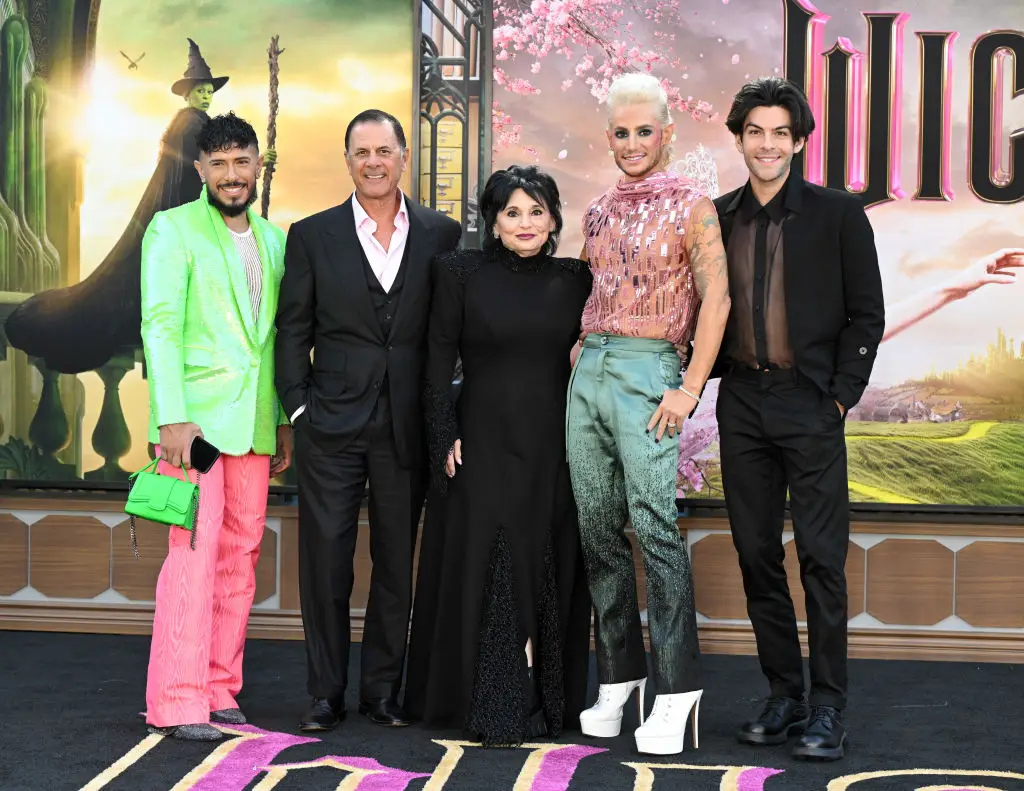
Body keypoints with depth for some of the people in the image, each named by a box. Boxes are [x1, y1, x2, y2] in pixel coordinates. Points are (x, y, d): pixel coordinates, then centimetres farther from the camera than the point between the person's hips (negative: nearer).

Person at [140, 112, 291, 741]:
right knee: (194, 554, -11)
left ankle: (219, 689, 14)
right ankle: (177, 702, -8)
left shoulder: (274, 240, 16)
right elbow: (160, 325, -9)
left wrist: (286, 419, 15)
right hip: (196, 417, -6)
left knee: (240, 558, 6)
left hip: (254, 423, 6)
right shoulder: (173, 230, -1)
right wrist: (172, 417, -18)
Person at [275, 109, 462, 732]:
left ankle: (383, 689, 18)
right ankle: (327, 693, 11)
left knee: (397, 562, 8)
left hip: (407, 427, 1)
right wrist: (299, 406, -2)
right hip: (331, 425, -1)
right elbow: (293, 331, 5)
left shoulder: (442, 235, 5)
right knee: (325, 560, 1)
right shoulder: (313, 236, 3)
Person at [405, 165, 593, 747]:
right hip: (485, 447, -2)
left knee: (553, 574, 5)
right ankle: (495, 707, 3)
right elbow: (440, 362, 1)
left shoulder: (574, 279, 7)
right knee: (486, 571, -3)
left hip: (555, 451, 2)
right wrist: (446, 438, -7)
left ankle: (552, 702, 15)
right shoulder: (462, 273, 1)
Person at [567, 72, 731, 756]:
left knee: (655, 526, -13)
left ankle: (677, 687, -10)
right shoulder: (599, 213, 17)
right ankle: (619, 674, 14)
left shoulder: (690, 206, -1)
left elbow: (716, 297, -8)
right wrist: (578, 357, 14)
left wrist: (691, 387, -15)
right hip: (588, 371, 6)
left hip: (648, 370, -6)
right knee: (598, 531, 6)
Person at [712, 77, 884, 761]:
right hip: (742, 404, 4)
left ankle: (828, 709, 1)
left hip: (811, 404, -4)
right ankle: (784, 697, 17)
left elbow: (866, 315, 0)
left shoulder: (838, 214, -1)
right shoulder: (718, 218, 9)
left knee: (822, 557, -5)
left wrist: (841, 396, -7)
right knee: (757, 556, 7)